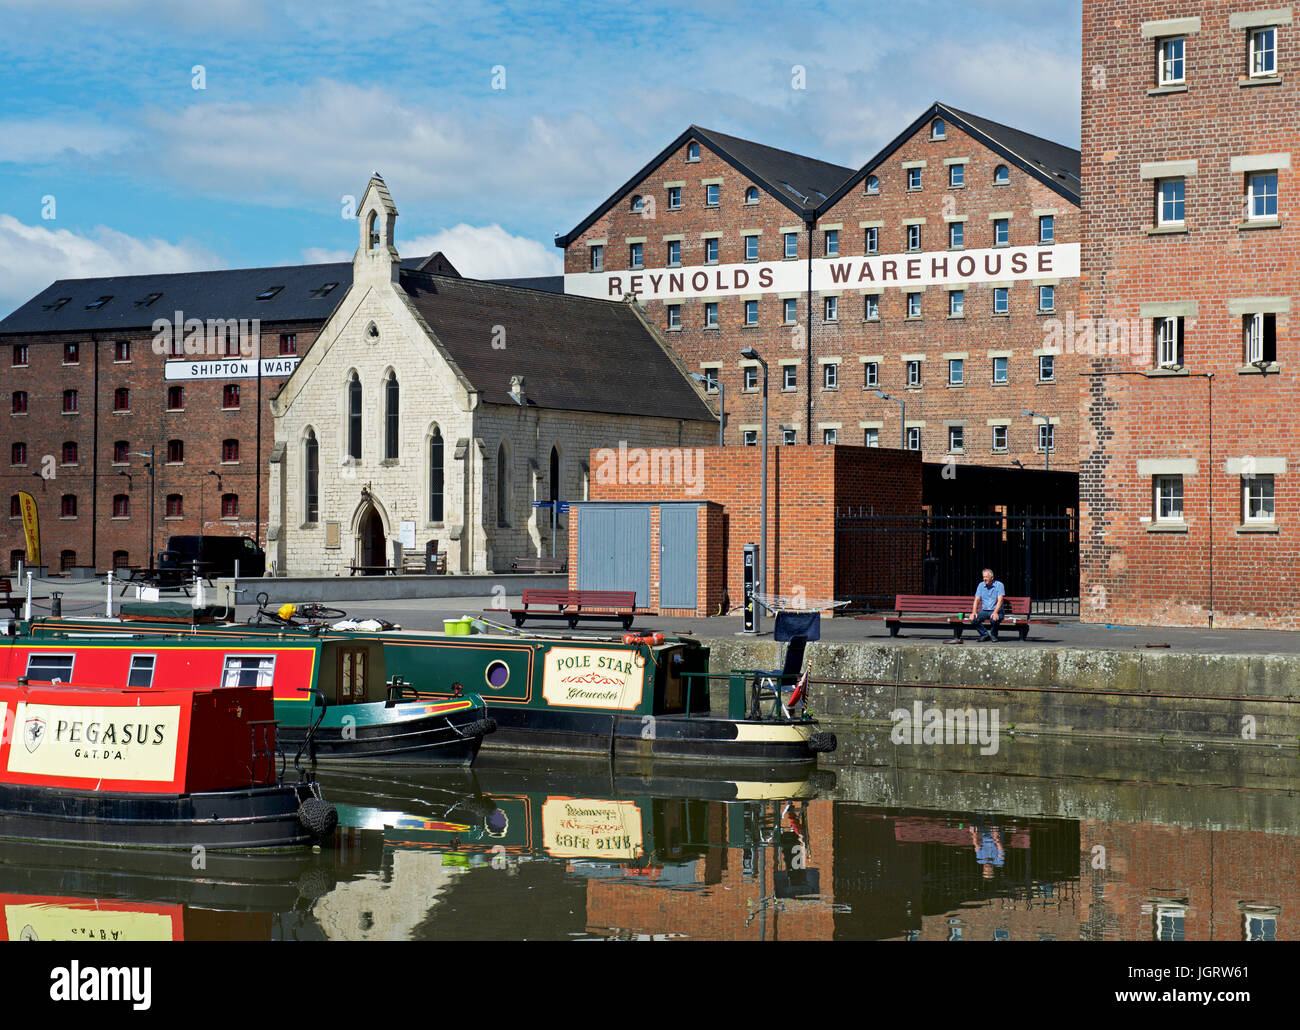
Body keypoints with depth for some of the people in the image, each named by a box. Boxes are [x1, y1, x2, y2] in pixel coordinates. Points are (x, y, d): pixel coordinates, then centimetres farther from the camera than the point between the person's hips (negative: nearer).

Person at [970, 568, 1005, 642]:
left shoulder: (999, 585, -5)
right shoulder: (981, 585, 8)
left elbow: (1000, 600, -15)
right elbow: (977, 600, 4)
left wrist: (995, 612, -30)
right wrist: (974, 612, -13)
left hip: (996, 611, -4)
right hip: (984, 610, 4)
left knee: (994, 619, -37)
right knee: (973, 619, -24)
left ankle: (993, 635, -5)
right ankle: (985, 634, -2)